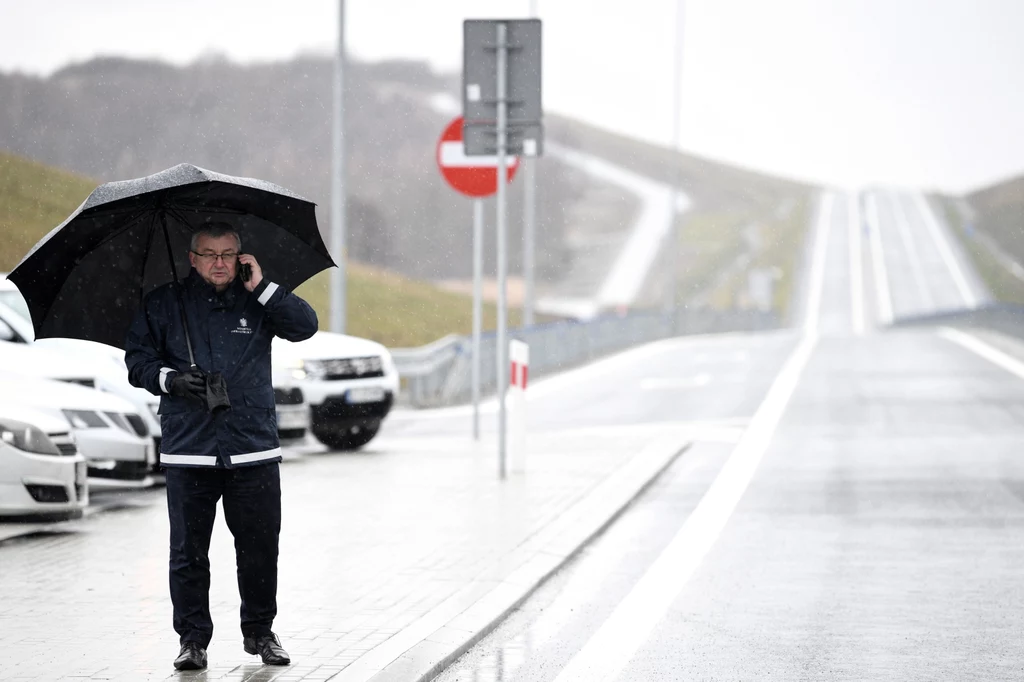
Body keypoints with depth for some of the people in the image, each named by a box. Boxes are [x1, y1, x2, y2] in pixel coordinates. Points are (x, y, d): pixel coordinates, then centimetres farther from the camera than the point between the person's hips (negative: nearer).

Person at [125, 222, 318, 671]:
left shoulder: (256, 301, 9)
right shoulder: (164, 305, 7)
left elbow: (305, 326, -3)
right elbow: (137, 359, 8)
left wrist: (262, 287, -9)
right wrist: (169, 379, -11)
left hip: (254, 448, 1)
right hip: (187, 450, -1)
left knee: (260, 547, 5)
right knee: (188, 550, 1)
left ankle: (259, 631, 20)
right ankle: (192, 638, 10)